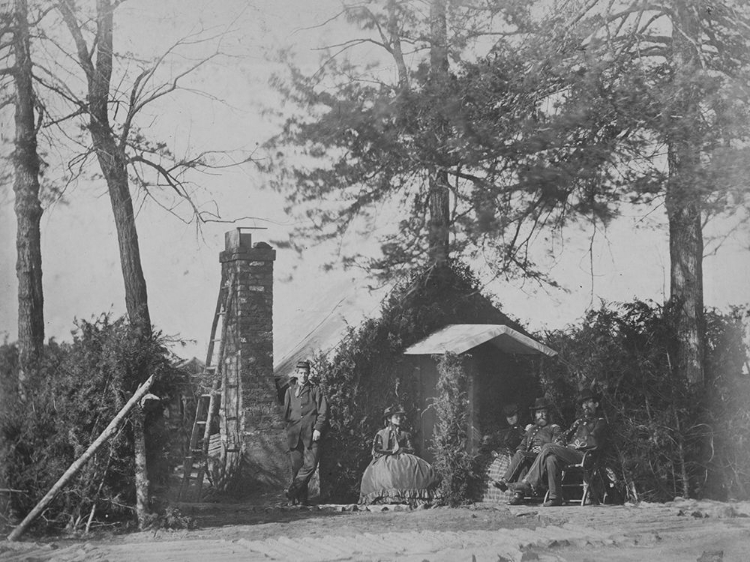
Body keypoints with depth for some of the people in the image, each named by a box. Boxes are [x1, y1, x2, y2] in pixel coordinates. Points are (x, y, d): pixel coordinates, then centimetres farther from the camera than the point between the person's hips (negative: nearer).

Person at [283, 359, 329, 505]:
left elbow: (323, 411, 2)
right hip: (294, 433, 2)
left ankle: (292, 492, -6)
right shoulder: (290, 391, 13)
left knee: (310, 464, -14)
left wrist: (318, 428, -8)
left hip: (311, 433, -2)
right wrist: (288, 426, 13)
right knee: (297, 466, 1)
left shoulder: (315, 390, 6)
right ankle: (301, 498, 8)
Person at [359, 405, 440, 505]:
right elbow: (375, 451, 5)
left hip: (403, 459, 2)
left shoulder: (405, 435, 22)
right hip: (385, 459, -2)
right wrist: (391, 451, -6)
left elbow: (411, 450, 15)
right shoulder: (381, 434, 13)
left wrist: (402, 450, -6)